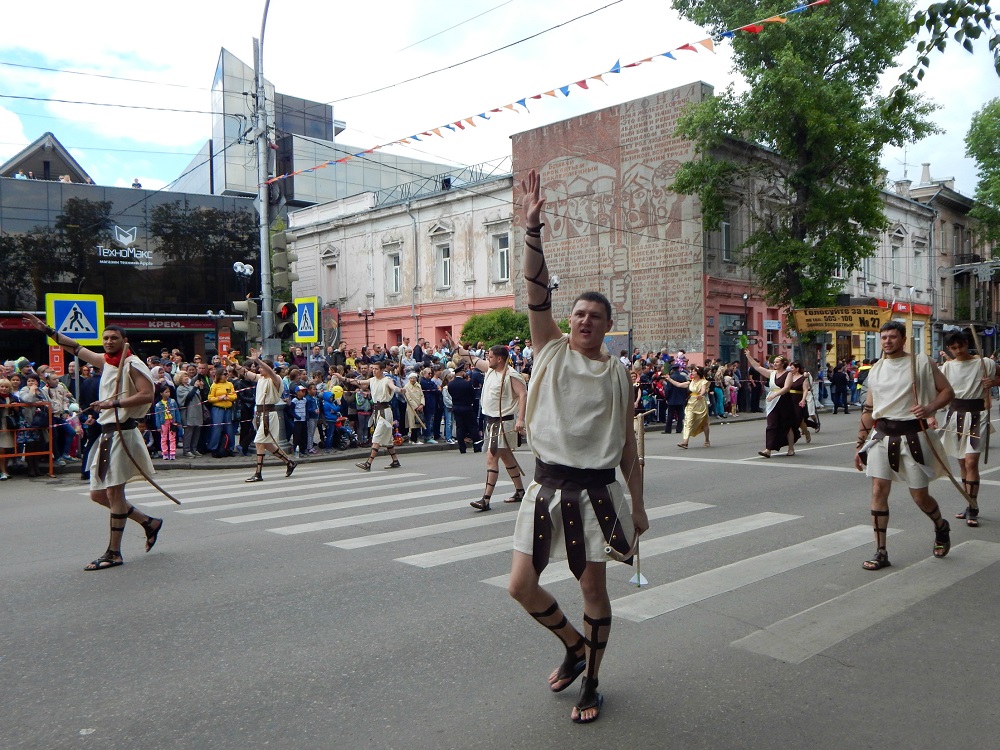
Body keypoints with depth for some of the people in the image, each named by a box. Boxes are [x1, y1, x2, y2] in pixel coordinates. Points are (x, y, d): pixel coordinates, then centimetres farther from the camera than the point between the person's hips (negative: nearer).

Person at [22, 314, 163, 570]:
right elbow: (76, 348, 28)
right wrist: (46, 329, 30)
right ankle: (149, 523, 21)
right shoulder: (105, 361, 17)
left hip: (123, 432, -9)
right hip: (107, 433, 9)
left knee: (113, 492, -8)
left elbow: (146, 395, -18)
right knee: (98, 494, 9)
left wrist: (115, 402, -22)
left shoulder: (132, 364, -7)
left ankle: (114, 552, -1)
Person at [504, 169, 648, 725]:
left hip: (596, 490, -1)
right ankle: (573, 644, 32)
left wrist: (637, 507, 4)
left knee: (593, 589, 6)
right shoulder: (550, 350, 3)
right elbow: (537, 290, -11)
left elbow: (627, 444, 5)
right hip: (547, 485, 1)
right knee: (521, 585, 2)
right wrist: (532, 227, -22)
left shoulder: (617, 373, 2)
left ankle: (590, 686, 28)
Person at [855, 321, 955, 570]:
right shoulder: (875, 370, 10)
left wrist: (929, 408, -19)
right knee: (878, 490, -3)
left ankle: (941, 528, 39)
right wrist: (860, 444, 12)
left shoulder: (922, 362, -1)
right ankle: (880, 552, 4)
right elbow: (868, 409, 13)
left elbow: (947, 391, 2)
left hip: (913, 435, -3)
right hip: (882, 435, 3)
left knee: (919, 495, 5)